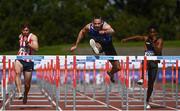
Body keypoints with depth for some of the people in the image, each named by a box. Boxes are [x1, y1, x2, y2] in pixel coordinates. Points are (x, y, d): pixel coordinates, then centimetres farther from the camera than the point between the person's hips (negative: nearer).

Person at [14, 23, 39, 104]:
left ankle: (25, 94, 40)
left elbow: (36, 48, -22)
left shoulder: (33, 37, -6)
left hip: (29, 62, -2)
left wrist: (28, 43, -33)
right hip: (19, 60, 2)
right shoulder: (20, 36, 10)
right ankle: (19, 92, -46)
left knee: (27, 83, 6)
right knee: (17, 72, -34)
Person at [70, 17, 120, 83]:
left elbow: (112, 31, -60)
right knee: (97, 47, -40)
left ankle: (110, 73, 36)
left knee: (117, 67, 5)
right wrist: (76, 45, 0)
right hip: (97, 43, 1)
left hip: (107, 44, -1)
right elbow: (82, 32, -4)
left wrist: (104, 32, -82)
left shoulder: (105, 26, -37)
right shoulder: (89, 27, -26)